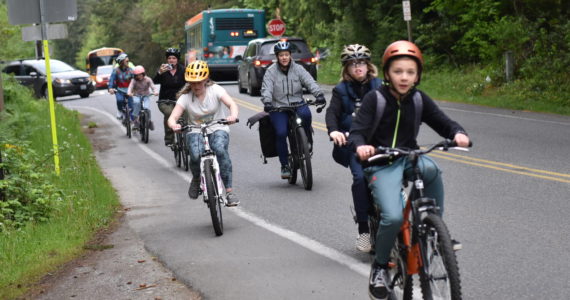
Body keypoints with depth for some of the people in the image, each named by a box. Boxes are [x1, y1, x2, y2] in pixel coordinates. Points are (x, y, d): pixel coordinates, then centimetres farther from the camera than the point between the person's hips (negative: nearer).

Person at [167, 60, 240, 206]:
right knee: (196, 155, -32)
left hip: (218, 130, -1)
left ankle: (229, 191, -28)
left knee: (220, 149, -34)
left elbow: (231, 103, -22)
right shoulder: (185, 97, -4)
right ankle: (196, 179, 5)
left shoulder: (215, 90, -6)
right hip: (196, 132, 1)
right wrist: (173, 125, -40)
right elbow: (172, 117, -14)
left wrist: (233, 115, -46)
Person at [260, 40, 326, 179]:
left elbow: (310, 82, -7)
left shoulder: (298, 69, 5)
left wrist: (319, 94, -26)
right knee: (281, 132, -22)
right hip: (278, 108, -1)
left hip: (297, 104, 1)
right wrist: (267, 102, -30)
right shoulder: (271, 71, 2)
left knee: (305, 113, -34)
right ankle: (285, 165, -6)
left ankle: (307, 140, -6)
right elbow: (266, 89, -10)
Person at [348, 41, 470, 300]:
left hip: (409, 158, 3)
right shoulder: (374, 99, -7)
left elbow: (443, 122, 4)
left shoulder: (419, 100, 4)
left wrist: (458, 133, -19)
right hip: (381, 164, -3)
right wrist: (360, 145, -36)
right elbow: (357, 130, -13)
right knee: (393, 217, -27)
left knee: (431, 169, -34)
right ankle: (379, 267, -1)